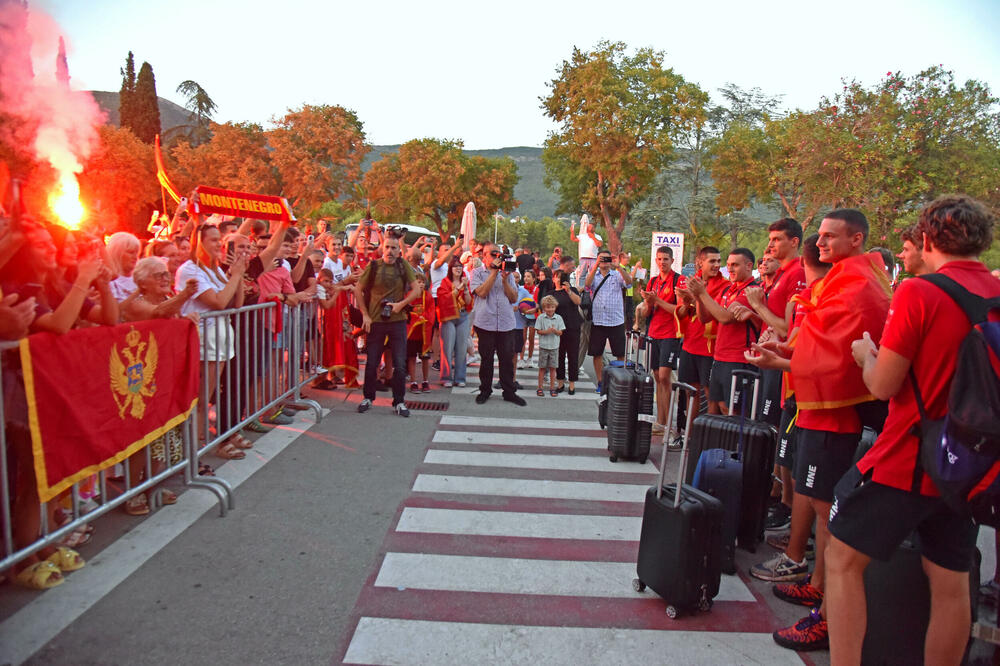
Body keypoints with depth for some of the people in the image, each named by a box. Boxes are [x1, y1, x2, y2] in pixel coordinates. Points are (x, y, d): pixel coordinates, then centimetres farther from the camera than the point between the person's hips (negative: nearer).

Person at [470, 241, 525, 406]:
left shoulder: (507, 272, 14)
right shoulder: (477, 273, 5)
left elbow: (514, 298, 8)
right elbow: (482, 293, -12)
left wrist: (505, 280, -6)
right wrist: (494, 272, -9)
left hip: (506, 323, 2)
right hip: (485, 322, -2)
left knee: (507, 358, 4)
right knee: (486, 359, 6)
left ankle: (509, 391, 15)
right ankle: (485, 390, 20)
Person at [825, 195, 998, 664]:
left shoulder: (919, 293, -15)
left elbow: (883, 385, -13)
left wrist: (867, 354, 6)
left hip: (905, 458, -7)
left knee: (843, 559, 5)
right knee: (951, 582, 16)